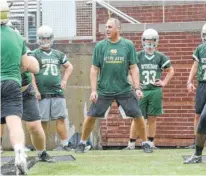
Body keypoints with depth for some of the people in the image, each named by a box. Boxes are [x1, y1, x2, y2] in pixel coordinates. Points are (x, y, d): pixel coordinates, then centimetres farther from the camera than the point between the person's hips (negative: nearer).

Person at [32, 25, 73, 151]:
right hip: (42, 94, -3)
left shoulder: (58, 54, 15)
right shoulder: (35, 54, 1)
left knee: (61, 118, -2)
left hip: (57, 92, 3)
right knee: (43, 121, -1)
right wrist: (35, 90, -13)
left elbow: (69, 66, 28)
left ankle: (65, 144, 0)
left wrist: (65, 80, 14)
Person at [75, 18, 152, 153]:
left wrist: (137, 88, -5)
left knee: (138, 116, -4)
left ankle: (145, 143, 12)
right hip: (104, 90, 0)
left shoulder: (128, 45, 0)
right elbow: (95, 69, 3)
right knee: (91, 116, -2)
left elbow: (134, 68, 1)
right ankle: (82, 143, 15)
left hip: (124, 90, 0)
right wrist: (94, 90, -3)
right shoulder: (100, 46, 1)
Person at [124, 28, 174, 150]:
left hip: (155, 91, 1)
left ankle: (151, 143, 13)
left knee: (152, 119, 5)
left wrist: (164, 82, 8)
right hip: (141, 91, -1)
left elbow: (171, 71, 17)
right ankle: (131, 144, 3)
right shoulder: (137, 56, 1)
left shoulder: (160, 57, 6)